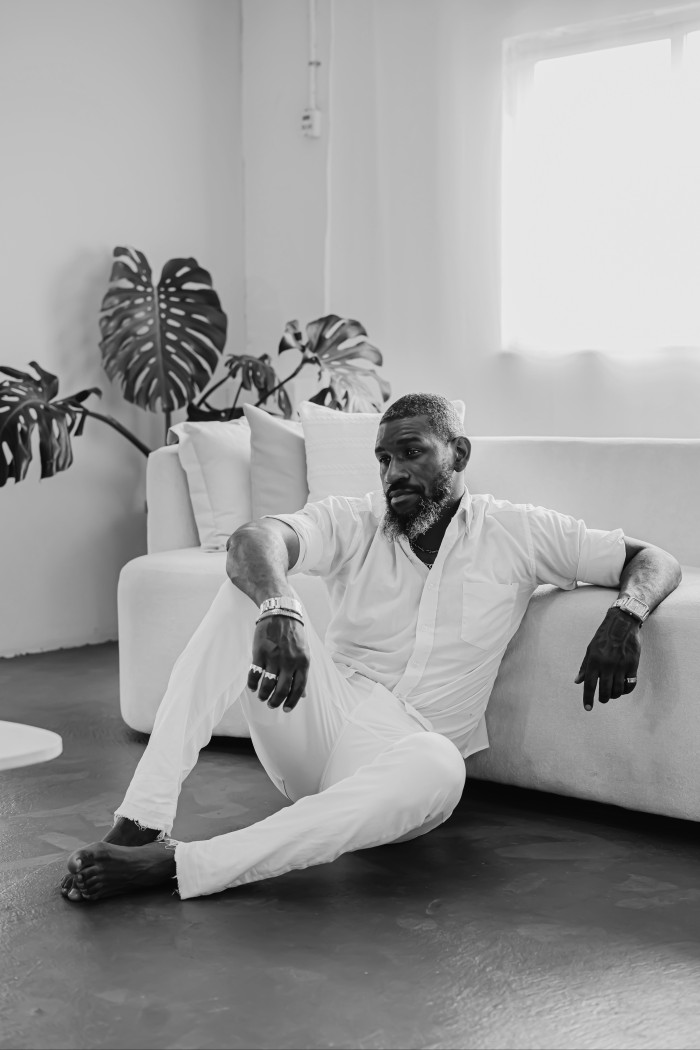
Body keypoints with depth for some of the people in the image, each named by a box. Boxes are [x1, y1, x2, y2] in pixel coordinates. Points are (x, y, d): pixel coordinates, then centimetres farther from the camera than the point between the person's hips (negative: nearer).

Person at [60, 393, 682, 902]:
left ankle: (176, 866, -39)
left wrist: (625, 616, -20)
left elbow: (655, 562, 4)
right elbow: (254, 541, -18)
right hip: (318, 719, 1)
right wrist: (280, 610, -41)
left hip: (402, 750, -1)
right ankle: (142, 822, -32)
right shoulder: (352, 523, 3)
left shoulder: (518, 533, 4)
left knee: (440, 770, -40)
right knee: (250, 590, -23)